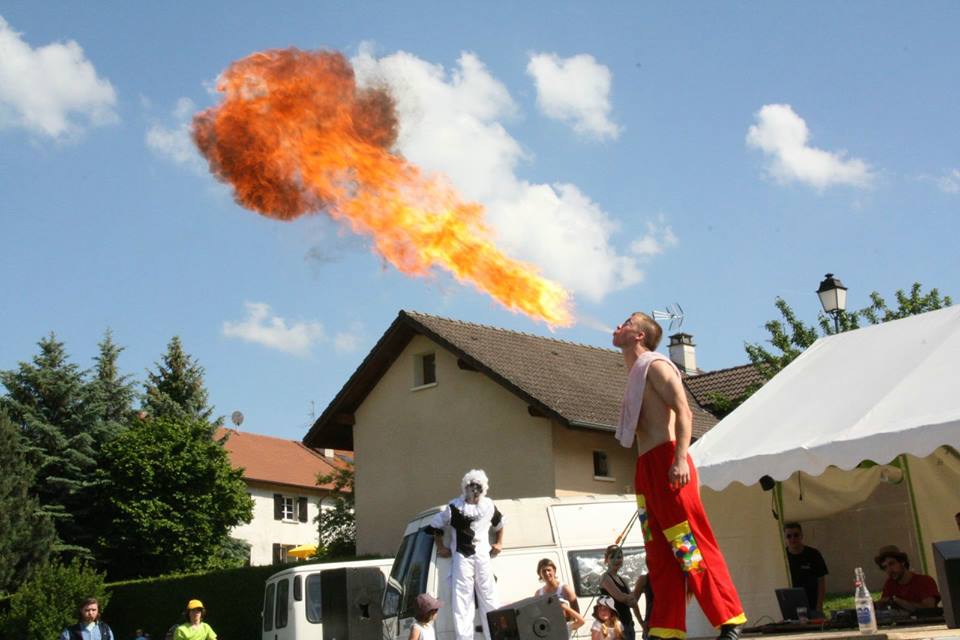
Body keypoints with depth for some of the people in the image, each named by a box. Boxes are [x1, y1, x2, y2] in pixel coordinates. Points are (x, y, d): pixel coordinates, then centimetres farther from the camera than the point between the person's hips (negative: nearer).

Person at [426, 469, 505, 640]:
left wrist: (499, 543, 17)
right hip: (462, 557, -3)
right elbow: (435, 525, 9)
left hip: (482, 556, 3)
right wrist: (441, 547, 6)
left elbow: (500, 524, 27)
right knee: (462, 599, -4)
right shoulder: (455, 506, -2)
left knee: (489, 597, 5)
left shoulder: (489, 506, 8)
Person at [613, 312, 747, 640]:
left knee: (691, 544, -10)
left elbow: (683, 411, -14)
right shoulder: (635, 375, 23)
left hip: (668, 462, -9)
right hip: (647, 468, 9)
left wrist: (681, 458, -27)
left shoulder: (655, 365, -2)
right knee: (660, 553, 6)